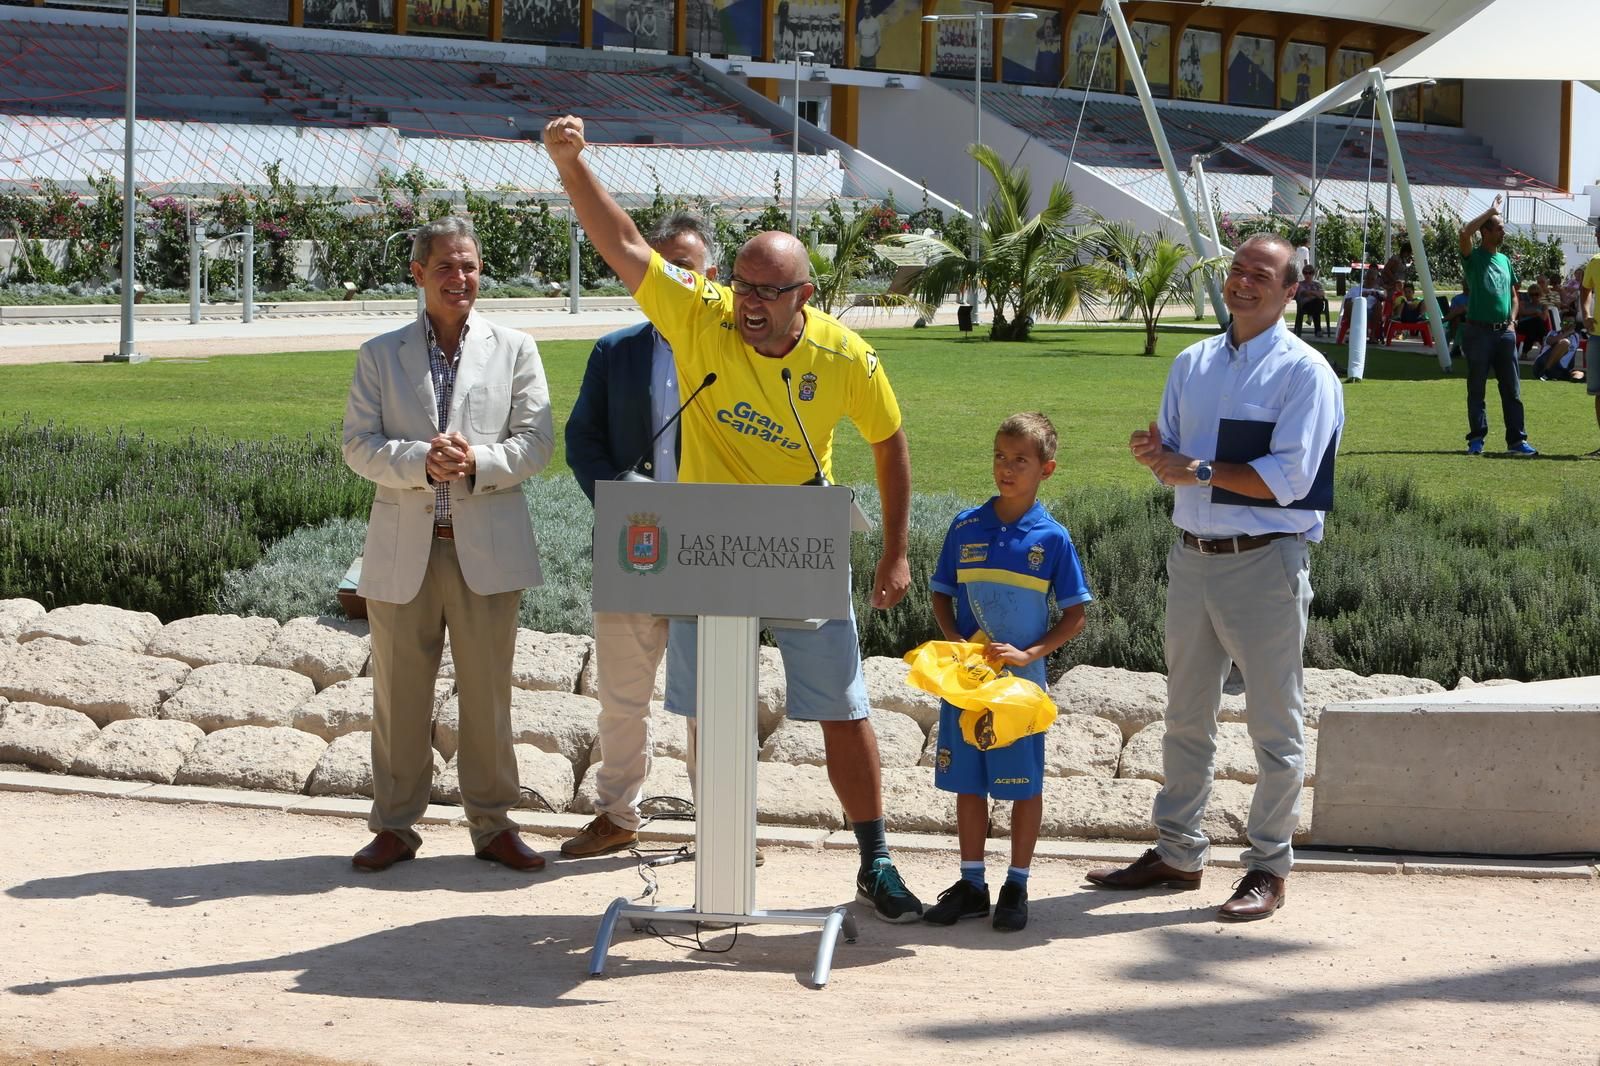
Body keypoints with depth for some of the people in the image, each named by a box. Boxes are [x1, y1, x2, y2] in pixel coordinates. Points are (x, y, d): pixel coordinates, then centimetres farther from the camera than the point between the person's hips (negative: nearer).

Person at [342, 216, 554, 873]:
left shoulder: (514, 350, 8)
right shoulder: (380, 356, 10)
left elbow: (536, 442, 1)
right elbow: (358, 444, 1)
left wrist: (477, 462, -17)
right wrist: (422, 462, -17)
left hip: (487, 547, -1)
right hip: (402, 548, 1)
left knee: (487, 690, 3)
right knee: (399, 694, 5)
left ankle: (493, 824, 13)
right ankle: (395, 825, 15)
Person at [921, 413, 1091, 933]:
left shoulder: (1052, 538, -5)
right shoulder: (966, 527, 2)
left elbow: (1074, 616, -2)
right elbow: (941, 595, 9)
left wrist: (1029, 654, -14)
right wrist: (956, 641, -8)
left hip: (1022, 680, -2)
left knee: (1023, 785, 4)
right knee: (968, 782, 9)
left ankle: (1017, 885, 17)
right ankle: (971, 883, 20)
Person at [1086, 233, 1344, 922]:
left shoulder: (1304, 371, -7)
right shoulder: (1192, 364, 13)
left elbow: (1288, 478, -16)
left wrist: (1199, 470, -16)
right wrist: (1155, 453, -5)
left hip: (1266, 561, -6)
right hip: (1191, 555, 7)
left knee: (1275, 723, 1)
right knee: (1185, 715, 14)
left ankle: (1269, 867, 9)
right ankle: (1177, 852, 25)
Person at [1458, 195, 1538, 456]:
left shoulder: (1504, 260, 14)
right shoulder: (1473, 258, -3)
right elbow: (1465, 233, -24)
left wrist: (1511, 321, 8)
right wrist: (1490, 211, -14)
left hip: (1504, 332, 5)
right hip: (1479, 331, -5)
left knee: (1512, 390, 0)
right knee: (1476, 389, 3)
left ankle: (1516, 440, 0)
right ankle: (1476, 438, 10)